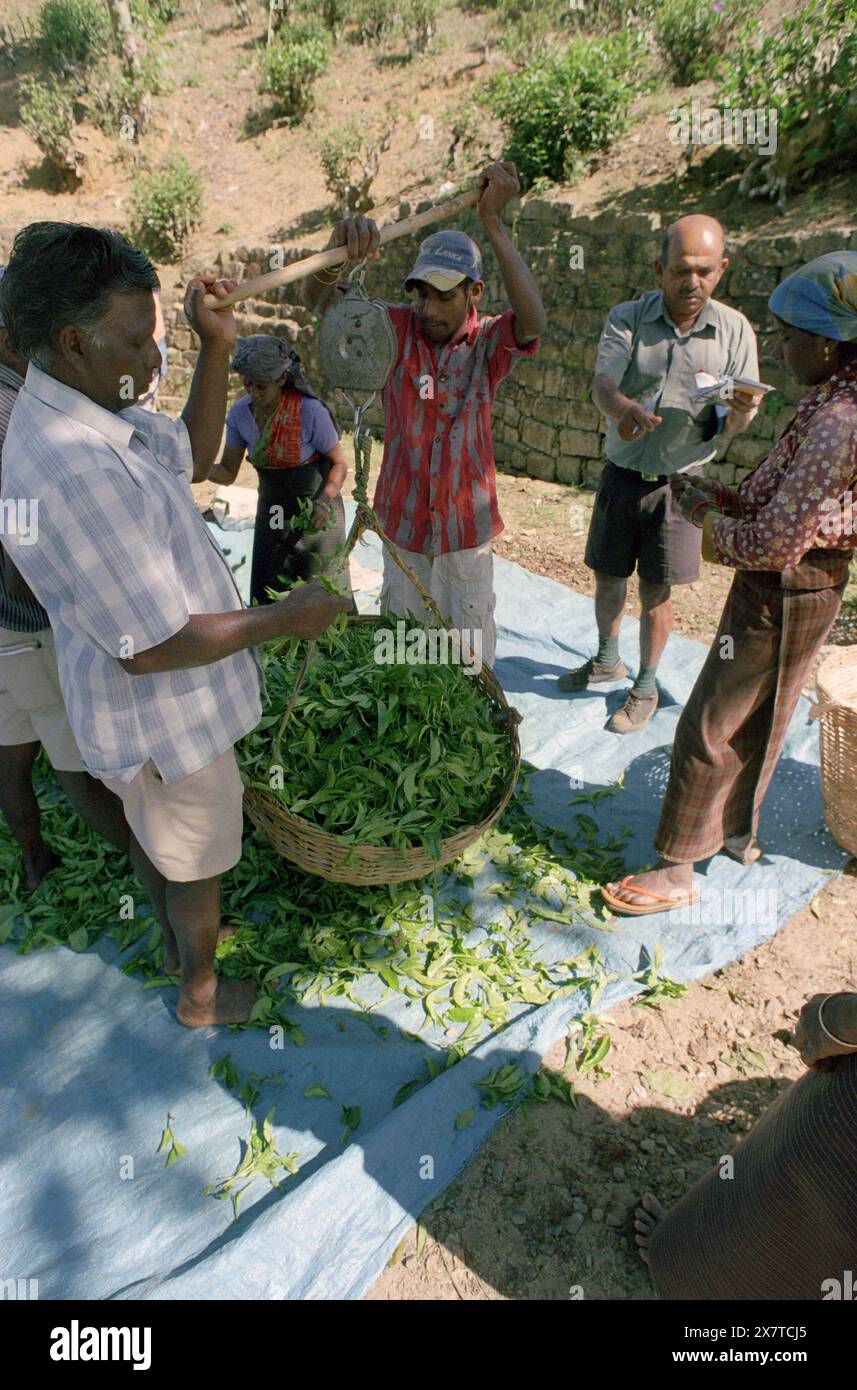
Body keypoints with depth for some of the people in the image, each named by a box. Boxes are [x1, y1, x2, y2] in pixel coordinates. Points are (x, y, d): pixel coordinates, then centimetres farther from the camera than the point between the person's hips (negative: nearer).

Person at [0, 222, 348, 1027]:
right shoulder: (71, 471, -34)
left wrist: (217, 348, 1)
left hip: (144, 711, 10)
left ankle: (175, 946, 57)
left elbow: (192, 455, 13)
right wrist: (285, 619, -21)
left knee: (155, 839, 30)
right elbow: (151, 646, -31)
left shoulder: (89, 417, -3)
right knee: (199, 863, 16)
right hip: (164, 722, -9)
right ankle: (201, 995, 43)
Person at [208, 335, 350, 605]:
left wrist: (325, 501, -28)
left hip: (316, 516, -4)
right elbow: (227, 471, -2)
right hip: (272, 514, 4)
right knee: (268, 599, 6)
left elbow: (340, 463, -11)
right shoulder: (240, 412, -7)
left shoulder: (311, 412, -21)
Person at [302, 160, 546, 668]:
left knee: (473, 643, 12)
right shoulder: (400, 328, -6)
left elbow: (534, 321, -31)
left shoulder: (490, 343, -8)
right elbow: (318, 300, -17)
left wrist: (493, 221, -31)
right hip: (403, 520, 1)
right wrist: (337, 250, -40)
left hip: (467, 523, -1)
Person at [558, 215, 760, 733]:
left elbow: (736, 422, -3)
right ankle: (608, 660, 37)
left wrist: (739, 412, -28)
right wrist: (626, 408, -44)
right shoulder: (627, 318, -5)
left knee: (657, 593, 4)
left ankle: (646, 686, 23)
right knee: (609, 578, 13)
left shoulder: (734, 331, -4)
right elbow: (603, 383, -21)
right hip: (622, 474, 1)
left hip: (681, 481, -1)